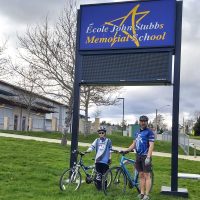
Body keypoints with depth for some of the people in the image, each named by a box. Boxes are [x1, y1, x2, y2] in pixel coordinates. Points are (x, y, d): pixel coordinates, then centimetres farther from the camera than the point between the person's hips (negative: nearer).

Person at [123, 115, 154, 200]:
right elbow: (134, 144, 20)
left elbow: (151, 145, -15)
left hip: (145, 156, -7)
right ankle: (142, 193, 15)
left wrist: (148, 157, -25)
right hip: (138, 156, 7)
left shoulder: (149, 132, -7)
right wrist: (125, 150, 8)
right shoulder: (137, 132, 15)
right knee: (141, 175, 10)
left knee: (147, 176, -4)